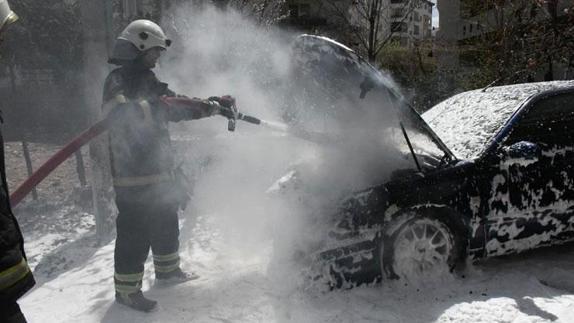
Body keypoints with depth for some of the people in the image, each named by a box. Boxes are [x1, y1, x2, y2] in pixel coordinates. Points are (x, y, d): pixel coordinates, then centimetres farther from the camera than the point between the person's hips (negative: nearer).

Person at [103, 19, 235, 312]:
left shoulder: (149, 82, 15)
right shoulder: (118, 82, -11)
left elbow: (175, 105, 17)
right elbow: (122, 113, -25)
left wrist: (214, 106, 9)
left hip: (160, 170, 9)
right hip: (133, 176, -9)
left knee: (166, 224, 20)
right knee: (135, 233, -2)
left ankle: (167, 270, 39)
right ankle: (126, 289, 13)